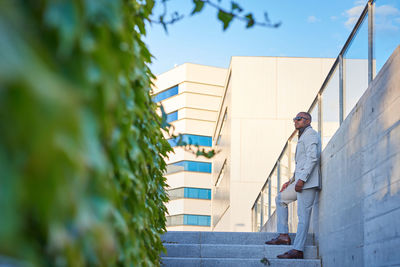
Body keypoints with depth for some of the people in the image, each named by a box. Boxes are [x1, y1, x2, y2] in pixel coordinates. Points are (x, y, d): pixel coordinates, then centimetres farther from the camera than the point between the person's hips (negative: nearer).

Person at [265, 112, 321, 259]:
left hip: (308, 181, -11)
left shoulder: (310, 134, -5)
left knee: (303, 214, -11)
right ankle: (283, 236, 10)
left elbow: (313, 157, -18)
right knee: (280, 198, 16)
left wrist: (301, 179, -24)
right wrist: (291, 181, 20)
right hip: (301, 181, 11)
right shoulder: (303, 137, 26)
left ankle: (298, 250, -11)